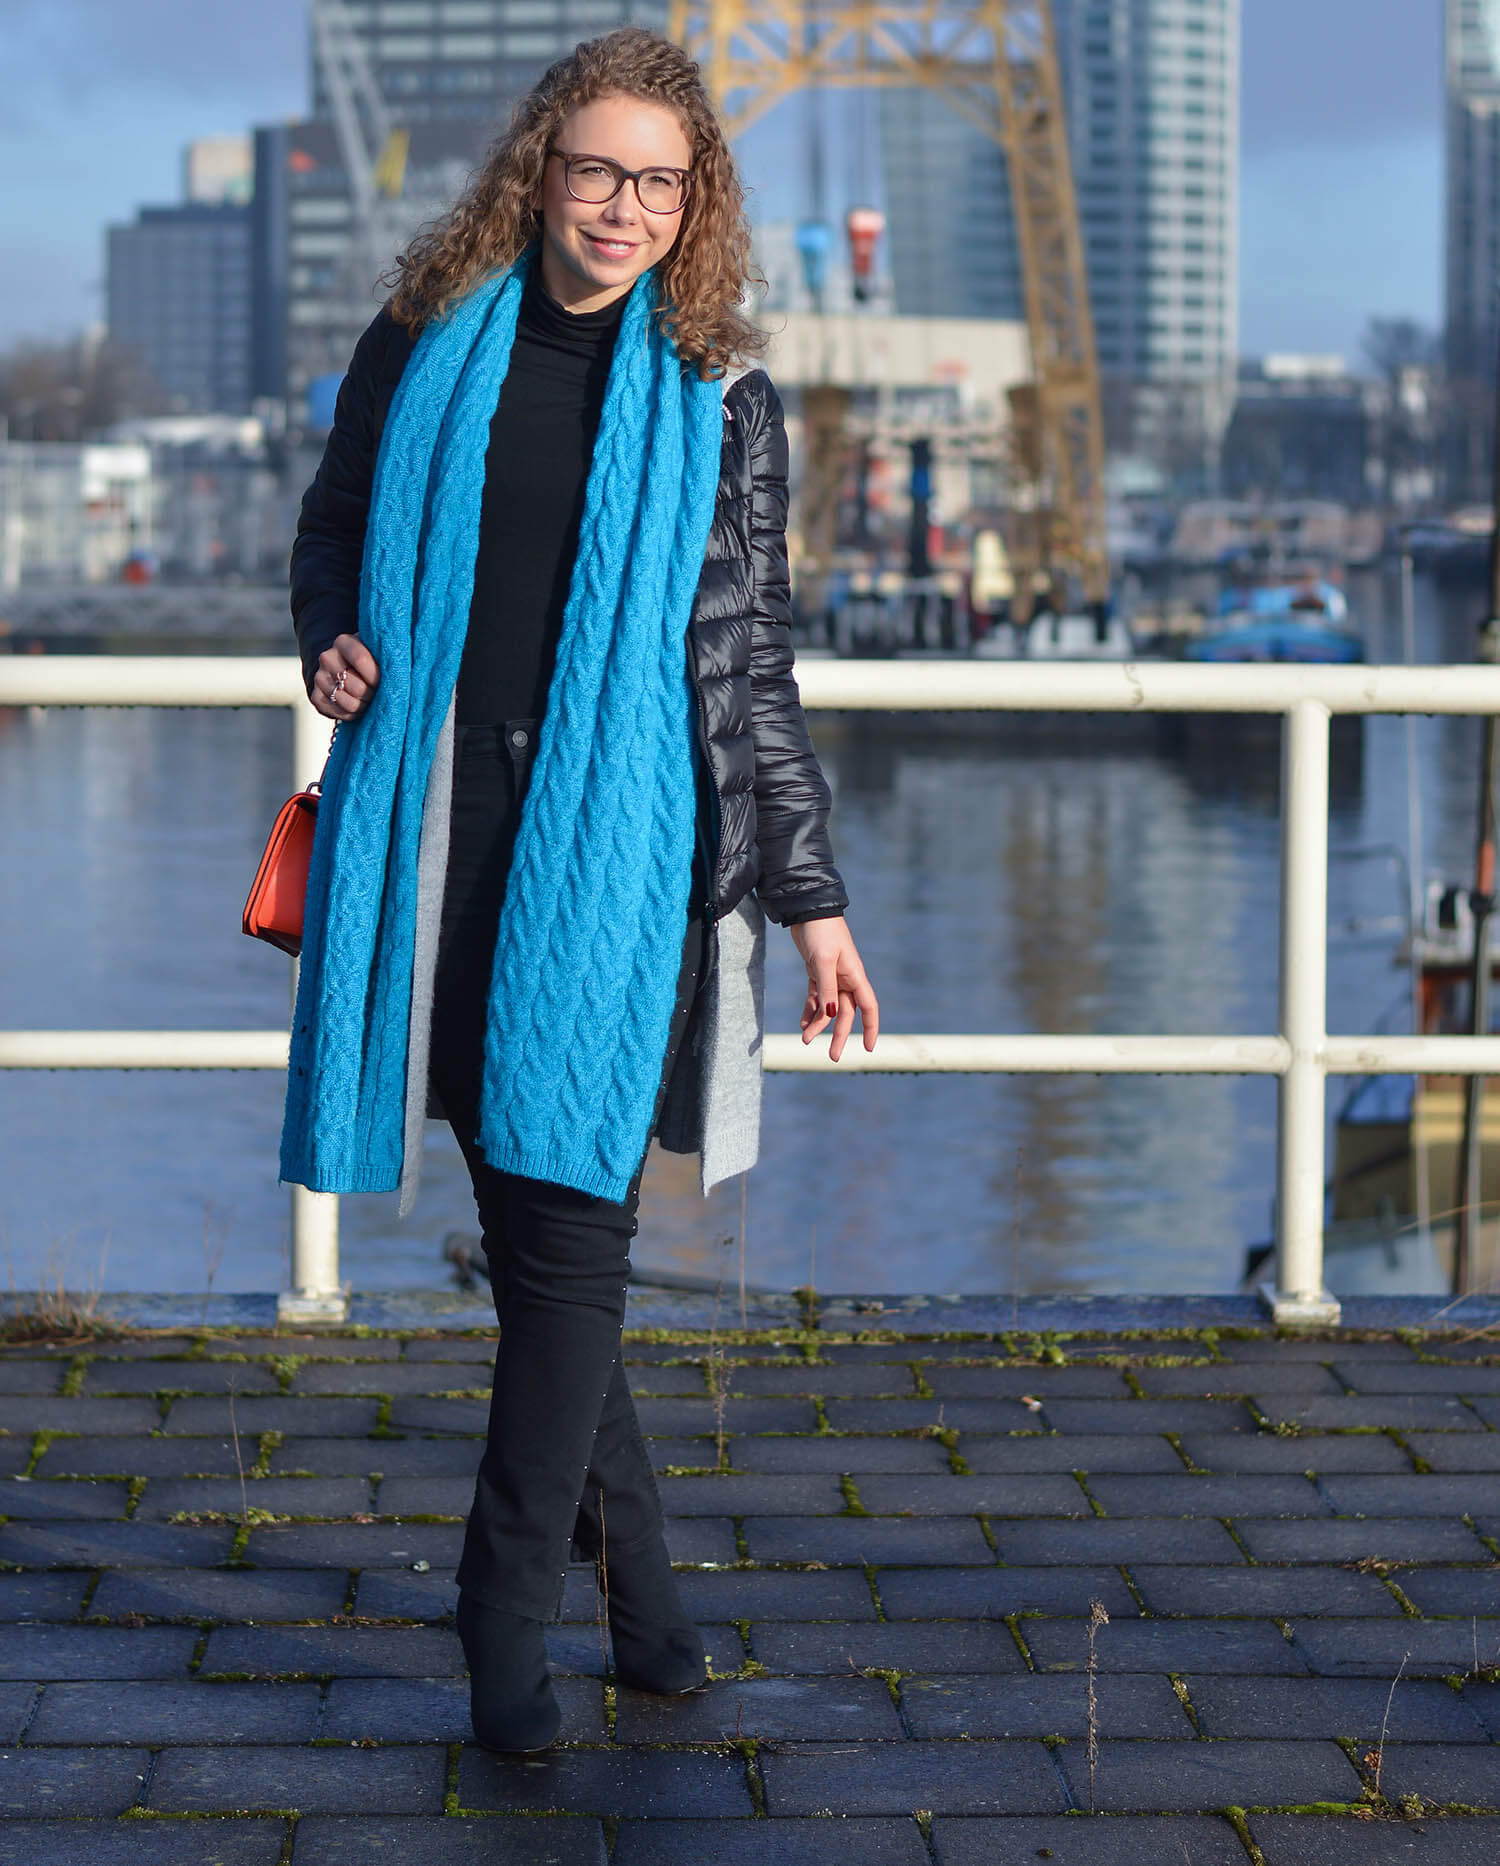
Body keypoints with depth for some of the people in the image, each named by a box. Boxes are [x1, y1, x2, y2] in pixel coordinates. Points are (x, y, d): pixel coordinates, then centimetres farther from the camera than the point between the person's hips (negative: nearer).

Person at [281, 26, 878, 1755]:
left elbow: (751, 663, 9)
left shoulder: (716, 399, 5)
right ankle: (633, 1571, 21)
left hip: (619, 849, -1)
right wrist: (331, 648, -1)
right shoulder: (424, 346, 7)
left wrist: (814, 903, 7)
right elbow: (333, 525, 22)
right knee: (525, 1225, 6)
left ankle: (509, 1610, 4)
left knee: (570, 1224, -7)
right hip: (439, 835, 2)